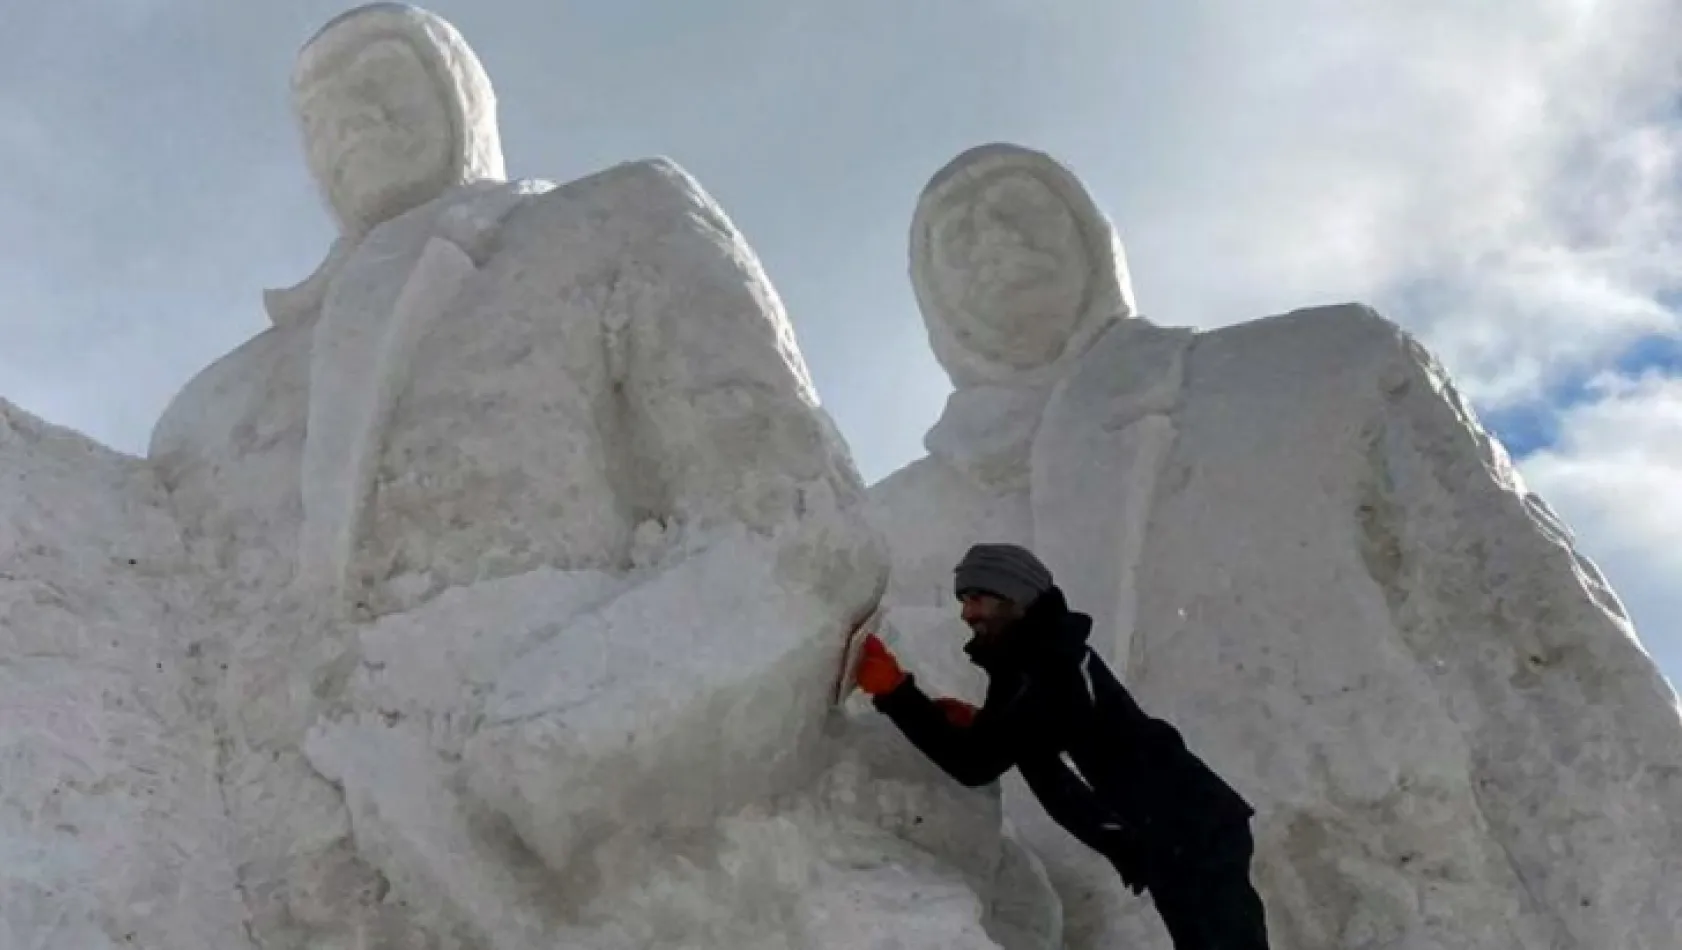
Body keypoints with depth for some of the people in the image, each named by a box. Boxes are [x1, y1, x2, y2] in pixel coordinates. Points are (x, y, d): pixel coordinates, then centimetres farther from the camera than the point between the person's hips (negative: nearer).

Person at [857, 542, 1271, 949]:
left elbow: (975, 764, -24)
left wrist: (894, 691, -26)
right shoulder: (1033, 661, 12)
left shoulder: (1050, 666, -20)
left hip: (1195, 838, -10)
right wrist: (974, 723, 8)